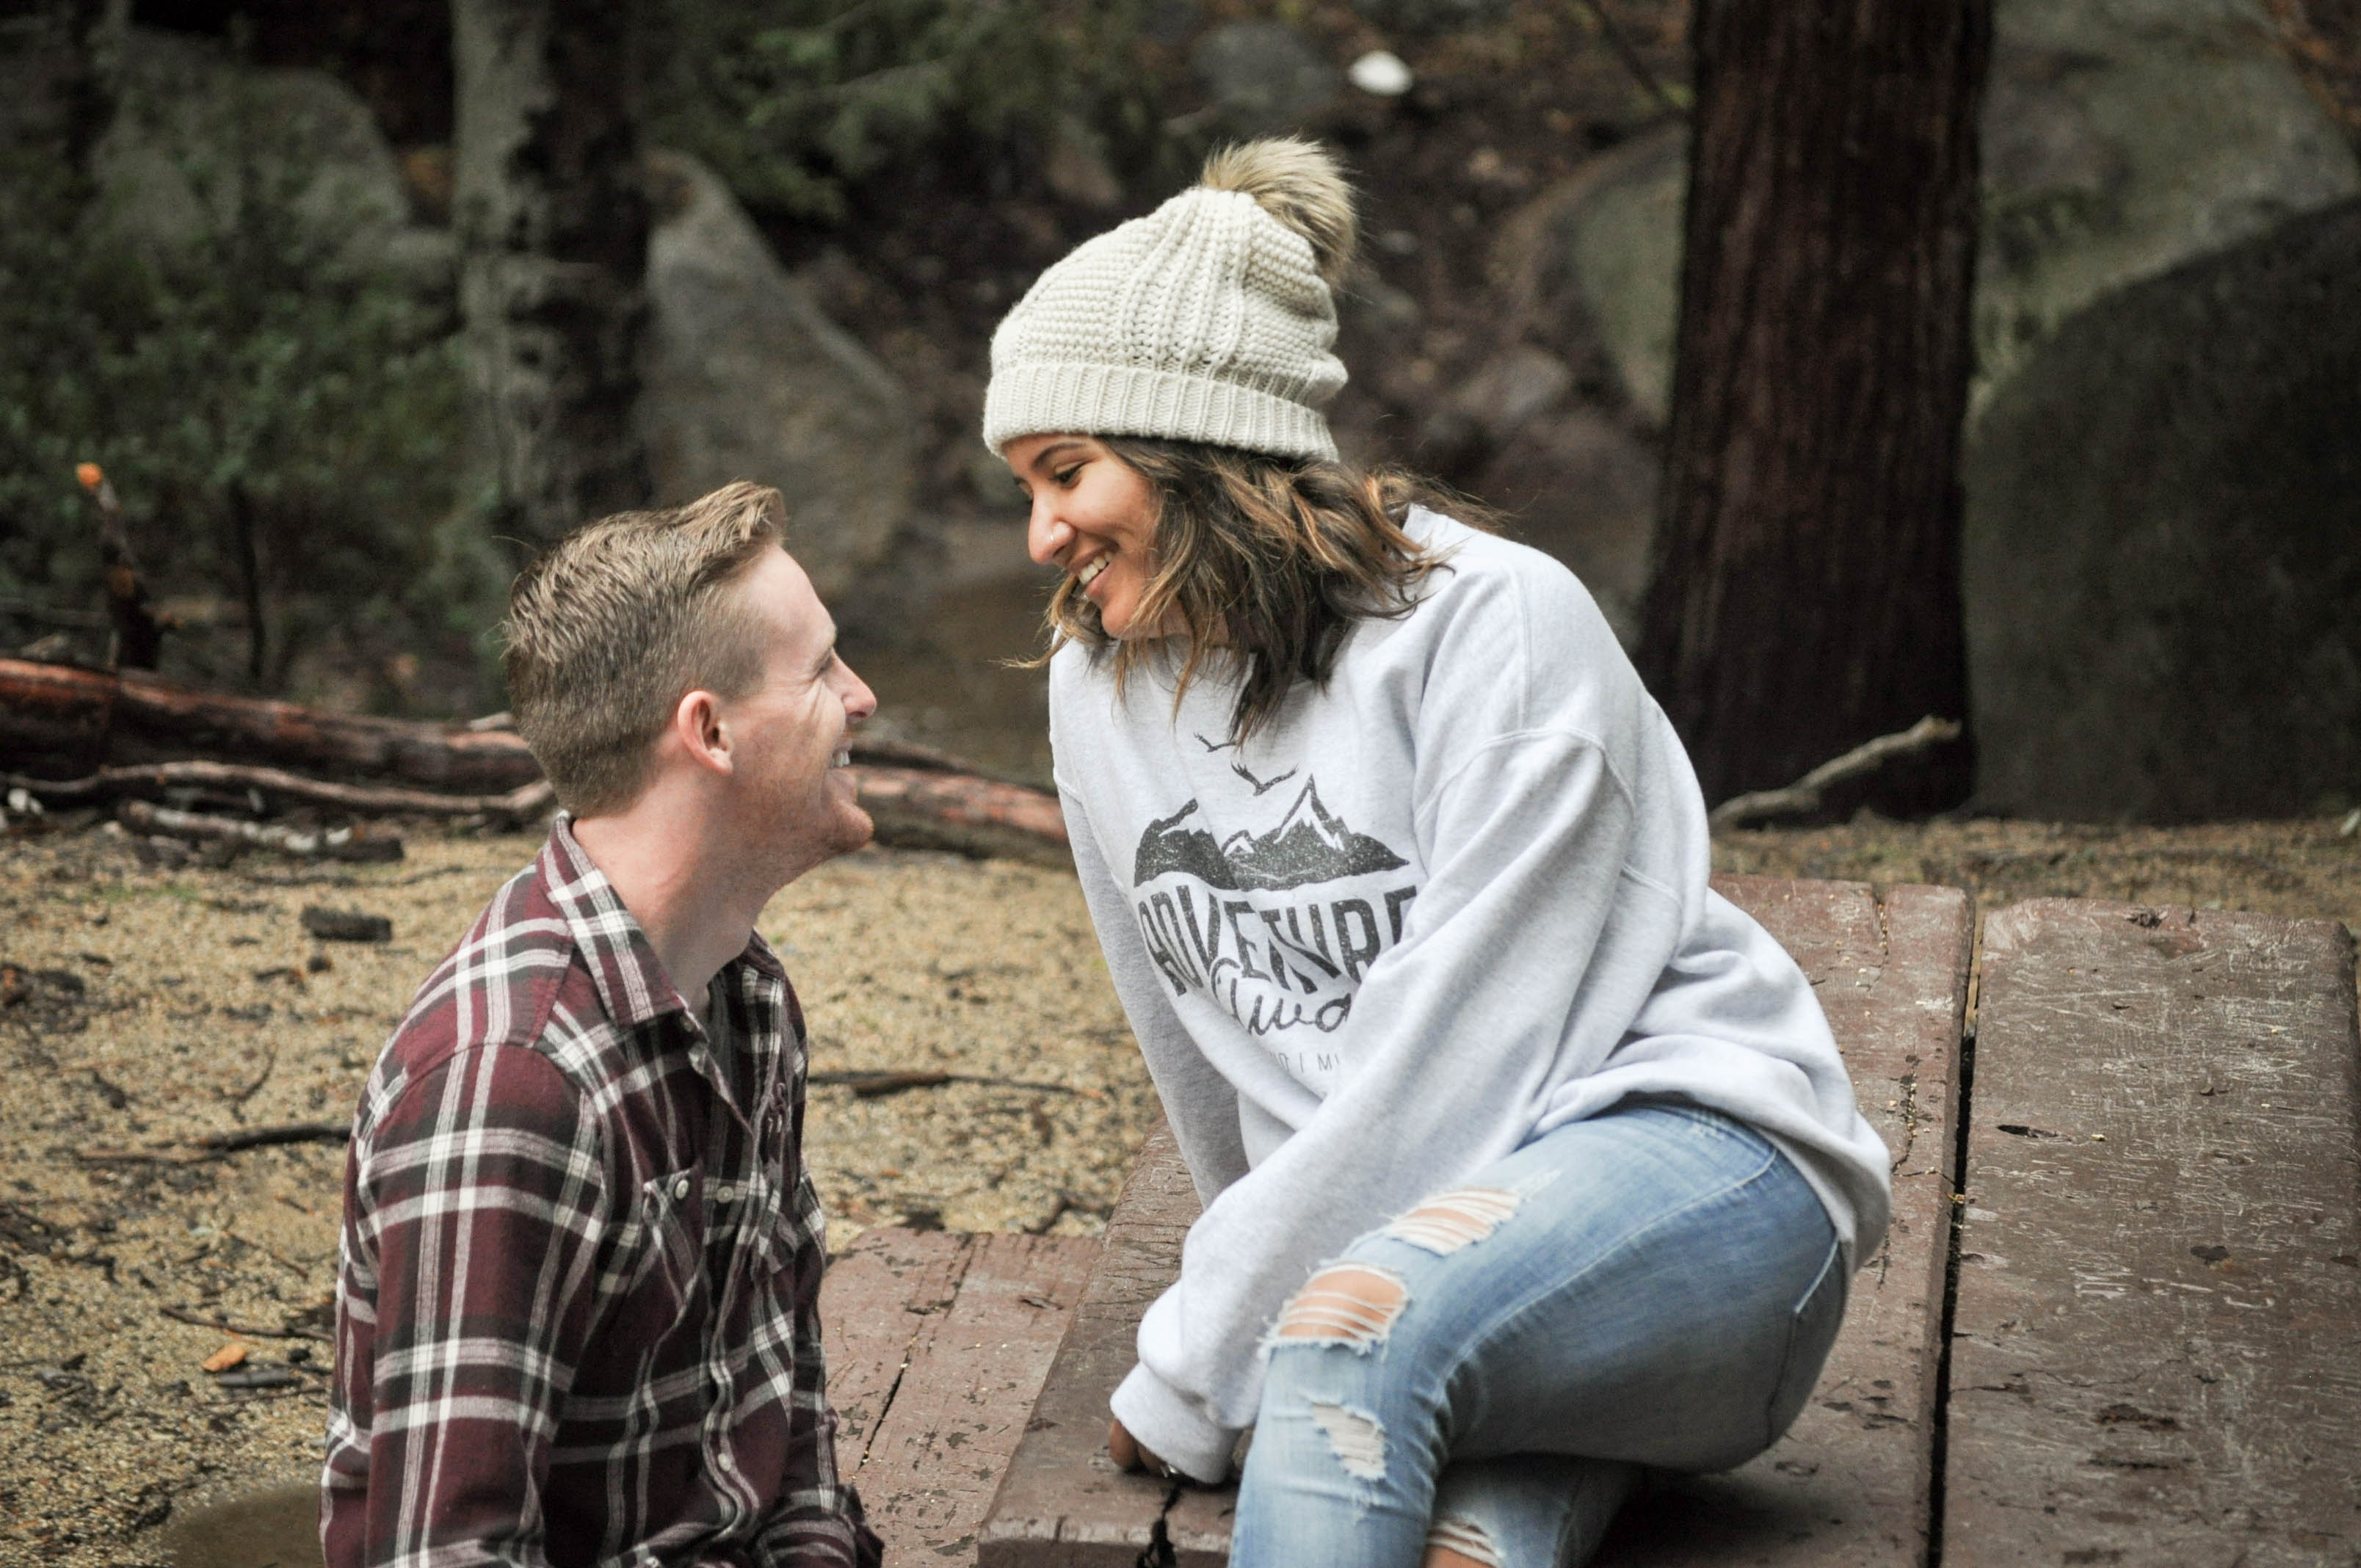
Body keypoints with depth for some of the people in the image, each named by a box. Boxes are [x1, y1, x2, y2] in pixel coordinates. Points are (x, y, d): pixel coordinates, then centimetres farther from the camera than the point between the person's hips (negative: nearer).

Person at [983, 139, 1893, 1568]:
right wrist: (1251, 1273, 36)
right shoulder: (1101, 697, 10)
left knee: (1354, 1332, -37)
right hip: (1383, 1233, 5)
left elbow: (1454, 1057, -16)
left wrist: (1195, 1371, -12)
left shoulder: (1501, 627, -11)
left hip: (1687, 1147, -4)